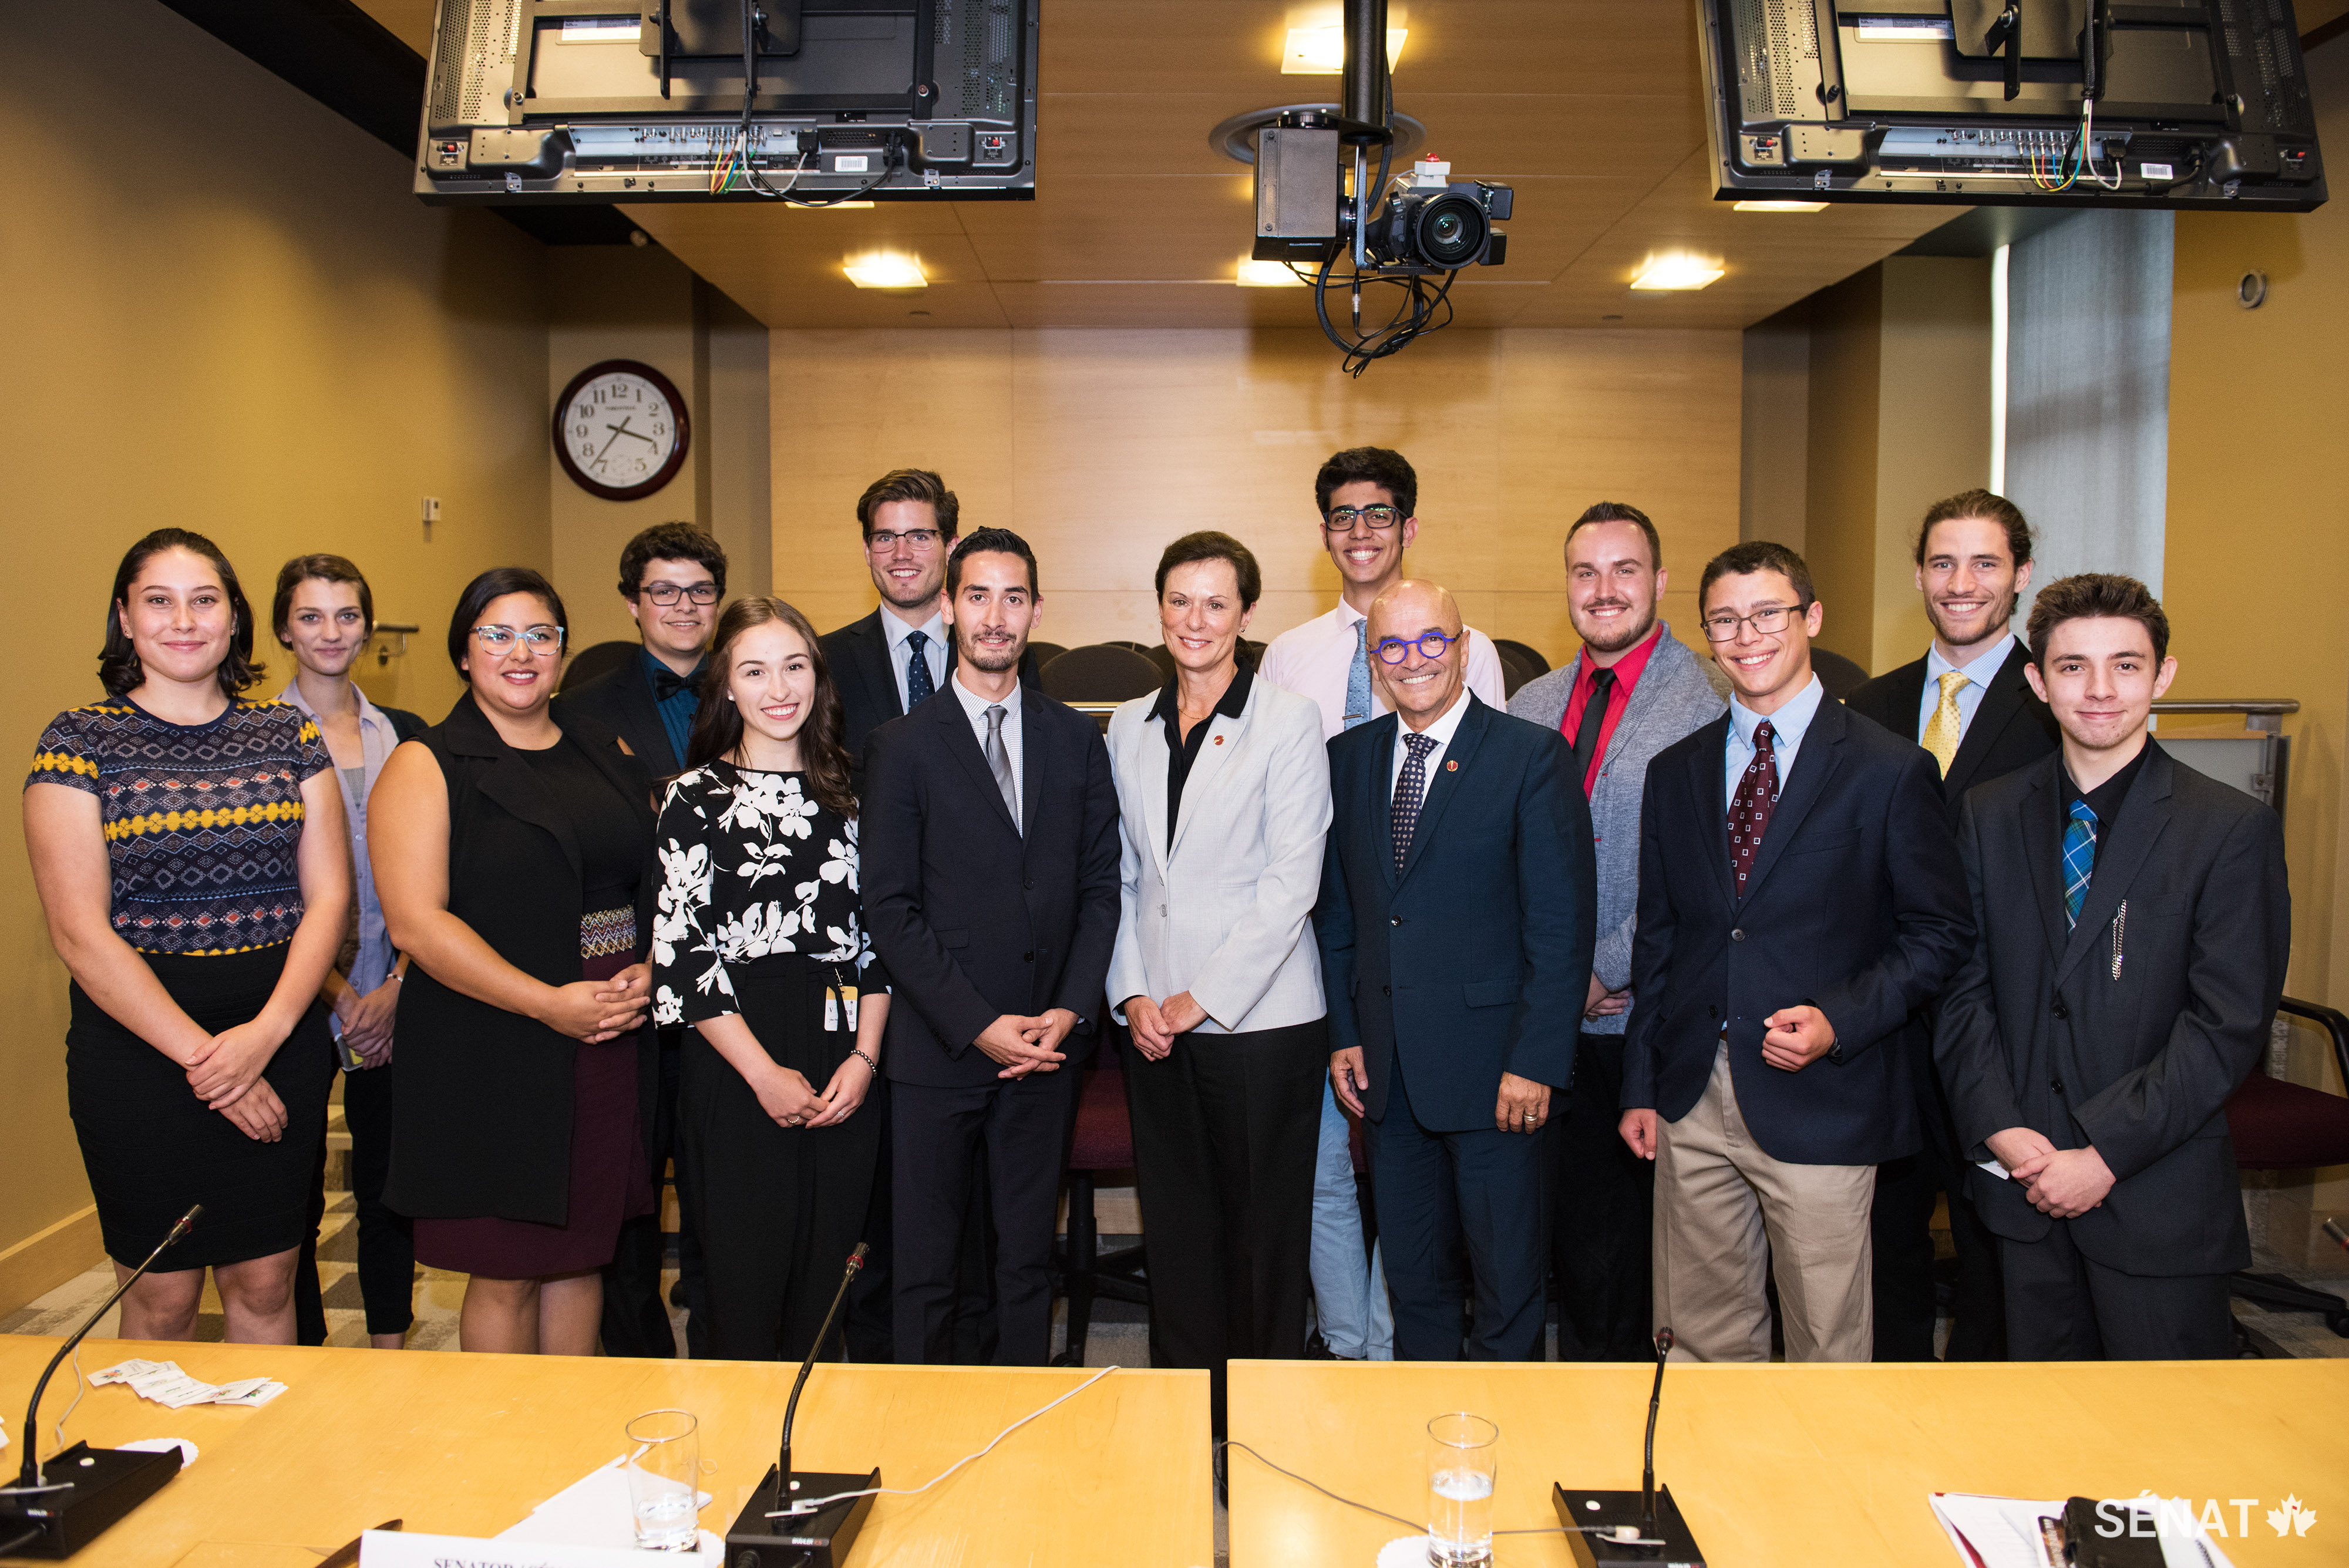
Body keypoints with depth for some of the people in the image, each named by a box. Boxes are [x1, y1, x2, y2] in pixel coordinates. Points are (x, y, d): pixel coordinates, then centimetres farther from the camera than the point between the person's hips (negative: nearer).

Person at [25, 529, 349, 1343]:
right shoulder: (80, 742, -2)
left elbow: (328, 895, 3)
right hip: (139, 1049, -2)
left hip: (283, 1043, 3)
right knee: (162, 1296, 8)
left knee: (264, 1283, 11)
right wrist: (204, 1058, -14)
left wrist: (267, 1032, -12)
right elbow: (80, 933, -8)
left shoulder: (289, 735, 7)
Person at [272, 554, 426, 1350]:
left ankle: (389, 1361, 23)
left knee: (388, 1180, 9)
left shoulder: (404, 734, 8)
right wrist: (333, 991, -10)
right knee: (295, 1187, 4)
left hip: (394, 994, 3)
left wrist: (395, 986, -5)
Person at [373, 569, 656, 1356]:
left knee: (582, 1254, 13)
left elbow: (658, 880, 13)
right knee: (508, 1271, 4)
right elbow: (416, 922, -12)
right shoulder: (425, 767, -2)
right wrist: (549, 1003, -18)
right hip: (492, 1052, -4)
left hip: (613, 1045, 4)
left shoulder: (608, 753, 12)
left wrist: (648, 973, -6)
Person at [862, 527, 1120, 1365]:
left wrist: (1073, 1011, -5)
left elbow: (1101, 886, 8)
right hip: (938, 1047, -2)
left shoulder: (1076, 739, 8)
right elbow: (889, 906, -6)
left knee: (1029, 1256, 13)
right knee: (925, 1263, 7)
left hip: (1047, 1046, 3)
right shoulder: (901, 746, -2)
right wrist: (977, 1025, -13)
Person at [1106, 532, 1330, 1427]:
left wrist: (1203, 998, -11)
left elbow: (1291, 883, -10)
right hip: (1155, 1024, 4)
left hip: (1261, 1019, -4)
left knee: (1264, 1234, 4)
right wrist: (1133, 994, 1)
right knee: (1174, 1229, 10)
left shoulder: (1288, 722, -4)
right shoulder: (1129, 729, 11)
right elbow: (1121, 876, 13)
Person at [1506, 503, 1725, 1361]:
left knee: (1642, 1200, 7)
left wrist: (1610, 968, -13)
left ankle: (1640, 1358, 26)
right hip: (1550, 1012, 5)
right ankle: (1583, 1356, 30)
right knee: (1569, 1200, 13)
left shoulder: (1709, 702, -9)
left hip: (1648, 1011, -5)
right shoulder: (1532, 705, 11)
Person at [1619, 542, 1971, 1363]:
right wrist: (1641, 1085, 9)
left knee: (1828, 1349, 8)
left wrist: (1839, 1020, -16)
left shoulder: (1890, 771, -4)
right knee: (1702, 1342, 14)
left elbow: (1940, 931, -2)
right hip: (1693, 1101, 4)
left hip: (1821, 1104, -3)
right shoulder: (1674, 772, 9)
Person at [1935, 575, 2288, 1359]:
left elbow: (2228, 1026, -11)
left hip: (2159, 1198, -3)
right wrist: (2000, 1130, -8)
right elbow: (1962, 987, 4)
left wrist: (2105, 1155, -15)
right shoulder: (1989, 816, 5)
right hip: (2022, 1180, 3)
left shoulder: (2234, 830, -6)